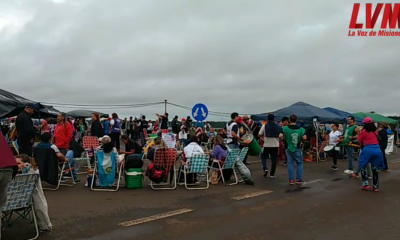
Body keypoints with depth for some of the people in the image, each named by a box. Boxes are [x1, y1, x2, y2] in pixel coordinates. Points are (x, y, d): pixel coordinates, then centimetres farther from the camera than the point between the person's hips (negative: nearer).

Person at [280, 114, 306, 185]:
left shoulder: (285, 128, -8)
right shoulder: (300, 129, -6)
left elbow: (280, 136, -18)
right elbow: (304, 138, -14)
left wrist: (285, 138, 2)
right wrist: (299, 137, 7)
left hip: (289, 149, 1)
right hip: (297, 149, 0)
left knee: (290, 164, 8)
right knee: (299, 163, 13)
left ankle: (291, 180, 8)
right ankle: (299, 179, 11)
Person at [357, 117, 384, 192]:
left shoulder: (363, 131, -2)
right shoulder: (375, 131, 13)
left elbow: (359, 141, 5)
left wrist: (359, 133, 21)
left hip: (368, 149, -5)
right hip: (377, 149, 5)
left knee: (363, 166, 10)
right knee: (374, 168, 11)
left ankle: (366, 184, 2)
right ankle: (376, 187, 14)